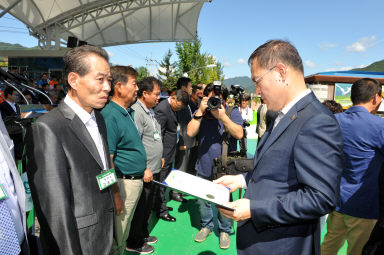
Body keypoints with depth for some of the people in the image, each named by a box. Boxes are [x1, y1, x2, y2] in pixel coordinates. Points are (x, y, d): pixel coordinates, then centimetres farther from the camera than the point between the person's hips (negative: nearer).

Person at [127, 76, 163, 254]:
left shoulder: (150, 111, 13)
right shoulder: (136, 112, -19)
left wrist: (159, 157, 21)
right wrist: (144, 169, -23)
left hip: (154, 170, 9)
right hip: (144, 172, -9)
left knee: (148, 206, 22)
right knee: (139, 208, 6)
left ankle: (143, 234, 40)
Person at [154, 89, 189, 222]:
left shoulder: (172, 108, 10)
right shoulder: (162, 109, -20)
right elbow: (158, 135, -21)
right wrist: (161, 156, -19)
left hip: (169, 152, 9)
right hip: (164, 154, -9)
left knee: (165, 181, 19)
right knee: (161, 182, 4)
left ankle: (161, 205, 34)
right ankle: (161, 211, 18)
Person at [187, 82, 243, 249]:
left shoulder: (233, 112, -2)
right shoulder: (201, 112, 3)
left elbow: (239, 134, -16)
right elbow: (190, 133, -10)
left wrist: (222, 116, -25)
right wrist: (200, 112, -16)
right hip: (203, 168, 2)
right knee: (203, 201, 17)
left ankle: (224, 231, 34)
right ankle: (206, 225, 41)